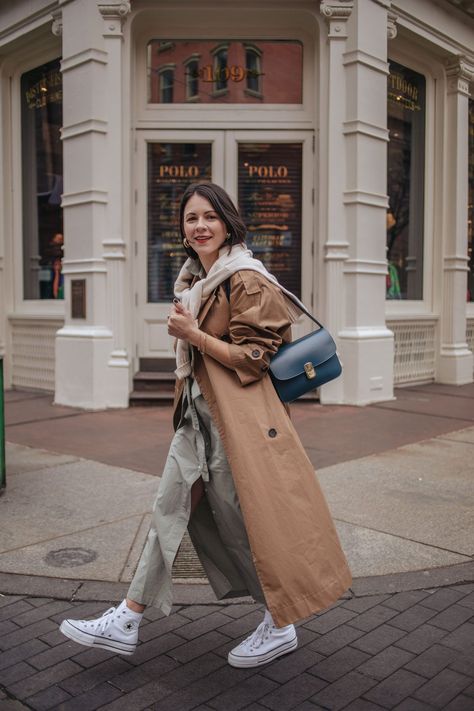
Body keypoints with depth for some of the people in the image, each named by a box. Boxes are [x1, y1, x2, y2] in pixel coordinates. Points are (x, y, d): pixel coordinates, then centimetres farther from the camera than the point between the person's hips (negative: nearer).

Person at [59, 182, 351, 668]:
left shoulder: (246, 281, -11)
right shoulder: (194, 281, 15)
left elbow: (254, 357, -15)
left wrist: (193, 335, -17)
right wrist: (185, 332, 8)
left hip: (235, 416, -9)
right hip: (197, 413, 9)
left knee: (243, 519, 0)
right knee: (170, 509, 11)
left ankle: (281, 626, 21)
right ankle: (127, 622, 21)